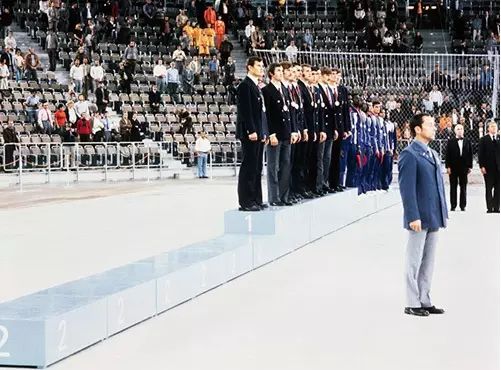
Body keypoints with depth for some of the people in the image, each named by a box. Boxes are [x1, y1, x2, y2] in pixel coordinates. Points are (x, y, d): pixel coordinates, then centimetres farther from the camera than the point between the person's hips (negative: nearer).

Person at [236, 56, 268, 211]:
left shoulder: (256, 86, 18)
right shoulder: (245, 85, -10)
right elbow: (245, 110, -17)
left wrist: (263, 132, 16)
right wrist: (251, 131, -21)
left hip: (258, 133, 9)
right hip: (250, 134, -9)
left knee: (257, 168, 11)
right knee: (249, 167, -6)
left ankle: (256, 200, 16)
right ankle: (246, 202, -3)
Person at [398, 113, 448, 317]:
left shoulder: (433, 154, 16)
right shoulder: (409, 154, -11)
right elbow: (407, 188, -16)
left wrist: (444, 213, 14)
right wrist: (413, 217, -21)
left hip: (434, 217, 8)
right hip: (419, 218, -8)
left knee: (428, 262, 13)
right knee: (414, 262, 1)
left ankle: (424, 301, 20)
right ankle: (412, 304, 8)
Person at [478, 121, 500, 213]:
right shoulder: (484, 140, 3)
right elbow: (481, 154, 0)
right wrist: (482, 166, -8)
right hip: (488, 167, -2)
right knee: (489, 188, 1)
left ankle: (496, 207, 6)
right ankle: (490, 208, 4)